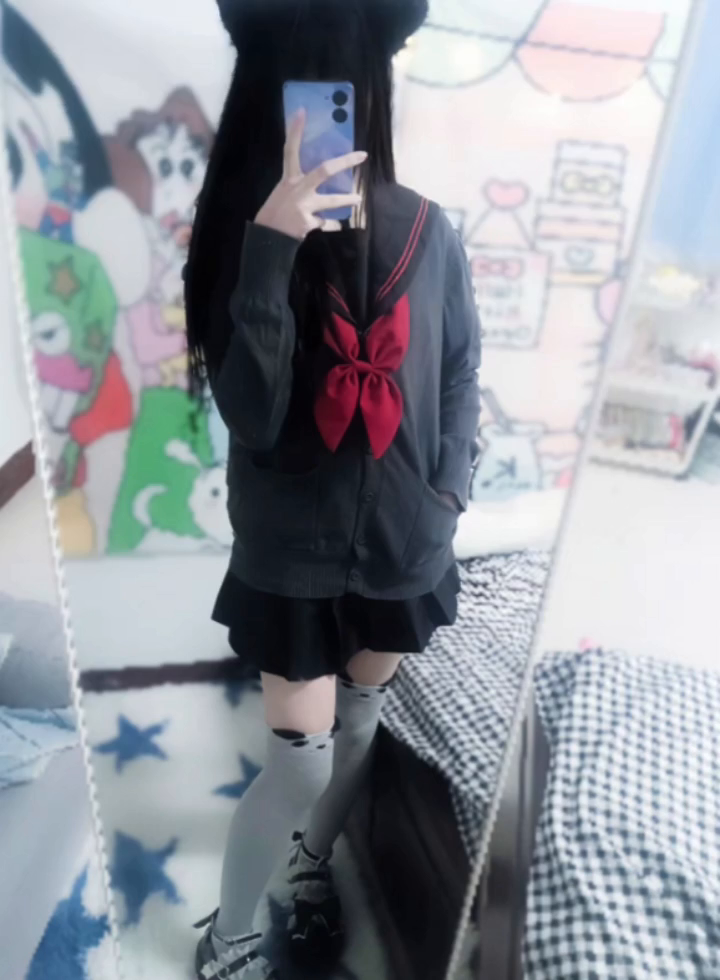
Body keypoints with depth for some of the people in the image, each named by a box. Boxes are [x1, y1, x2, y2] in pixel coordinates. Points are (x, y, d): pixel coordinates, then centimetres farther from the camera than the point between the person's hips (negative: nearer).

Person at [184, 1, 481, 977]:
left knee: (361, 720, 21)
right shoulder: (243, 233, -11)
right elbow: (250, 413, -22)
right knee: (299, 765, 4)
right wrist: (273, 243, -29)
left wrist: (447, 491, -3)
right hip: (292, 552, -3)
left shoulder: (425, 232, -4)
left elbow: (460, 371, 7)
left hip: (403, 540, 4)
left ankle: (312, 862, 52)